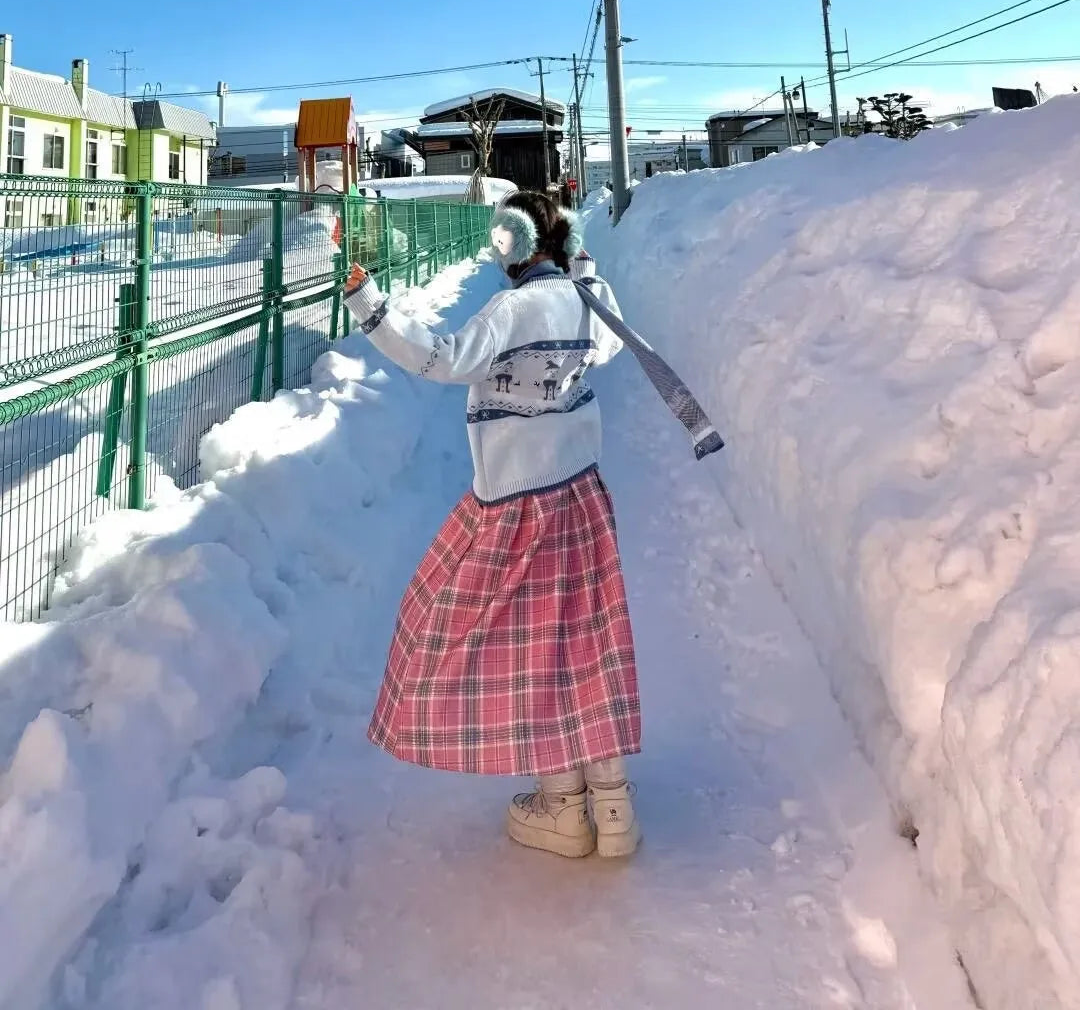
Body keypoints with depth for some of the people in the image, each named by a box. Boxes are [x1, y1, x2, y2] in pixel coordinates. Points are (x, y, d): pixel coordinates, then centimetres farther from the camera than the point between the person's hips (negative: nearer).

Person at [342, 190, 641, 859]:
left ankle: (565, 810, 16)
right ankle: (612, 805, 20)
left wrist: (370, 308, -29)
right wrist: (586, 269, 31)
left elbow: (446, 359, -29)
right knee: (582, 641, 13)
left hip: (520, 502, -8)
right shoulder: (582, 300, 6)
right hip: (579, 491, 8)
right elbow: (608, 342, 28)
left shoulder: (515, 308, -18)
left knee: (527, 648, 6)